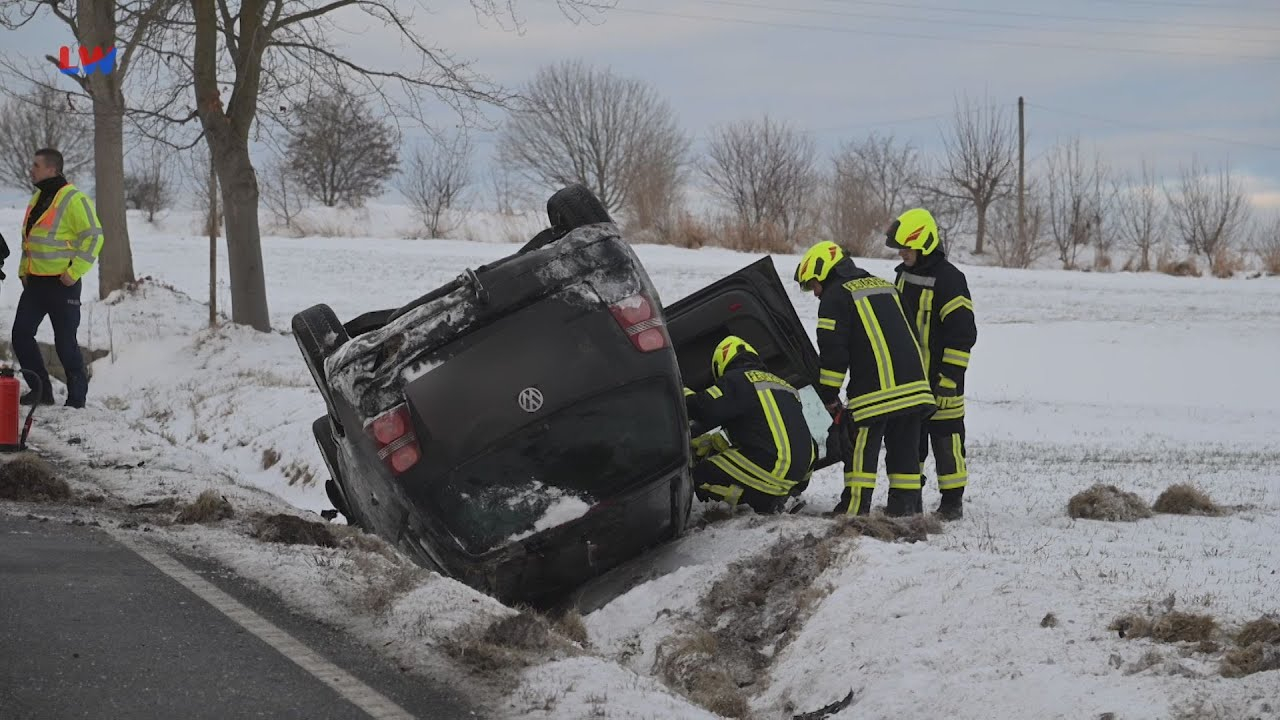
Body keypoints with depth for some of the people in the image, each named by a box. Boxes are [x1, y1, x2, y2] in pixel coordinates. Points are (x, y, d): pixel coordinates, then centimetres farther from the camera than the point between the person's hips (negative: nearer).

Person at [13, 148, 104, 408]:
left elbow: (93, 236, -17)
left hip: (62, 284, -8)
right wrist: (23, 270, 14)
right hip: (35, 282, 8)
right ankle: (41, 390, 15)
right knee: (21, 335, 5)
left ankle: (77, 399, 9)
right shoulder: (38, 199, 14)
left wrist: (75, 272, -18)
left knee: (65, 343, -2)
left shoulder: (74, 199, -14)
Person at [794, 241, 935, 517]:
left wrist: (829, 398, 1)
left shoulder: (836, 295, 0)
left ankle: (854, 510, -5)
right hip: (913, 385, 7)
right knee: (903, 448, 12)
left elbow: (832, 351, -6)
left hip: (875, 388, -7)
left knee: (861, 450, -3)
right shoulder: (884, 286, 25)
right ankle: (906, 506, 12)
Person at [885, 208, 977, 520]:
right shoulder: (904, 274, 11)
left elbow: (963, 332, -17)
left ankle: (953, 500, 1)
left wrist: (950, 378, -19)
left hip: (939, 378, -8)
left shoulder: (949, 279, -15)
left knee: (945, 437, -4)